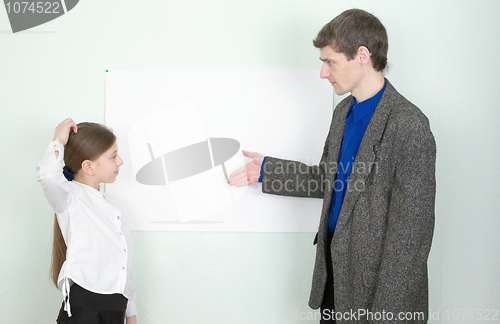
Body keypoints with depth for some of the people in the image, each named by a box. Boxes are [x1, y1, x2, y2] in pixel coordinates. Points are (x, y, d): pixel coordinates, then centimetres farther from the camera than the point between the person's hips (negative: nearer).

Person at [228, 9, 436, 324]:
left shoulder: (409, 126, -21)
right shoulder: (344, 111, 9)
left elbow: (411, 231, -22)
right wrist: (266, 170, 14)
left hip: (374, 284, -8)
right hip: (334, 272, 8)